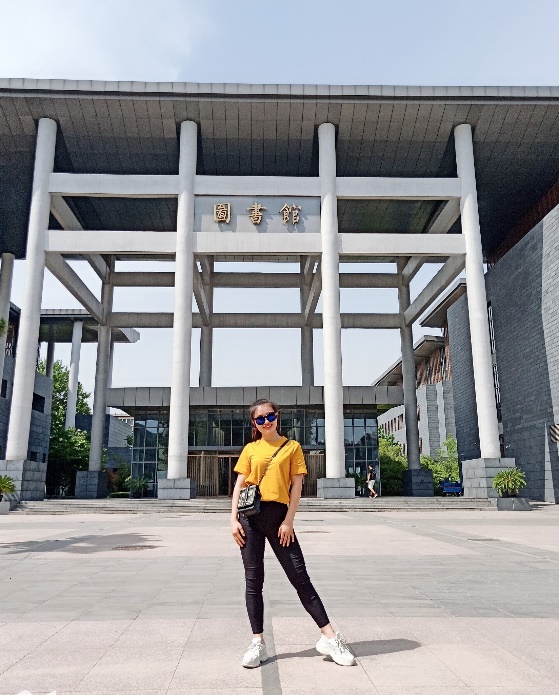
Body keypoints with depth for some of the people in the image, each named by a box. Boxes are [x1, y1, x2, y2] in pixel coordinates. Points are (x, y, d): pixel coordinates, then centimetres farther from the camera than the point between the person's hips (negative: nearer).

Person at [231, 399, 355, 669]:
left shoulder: (292, 446, 5)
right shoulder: (250, 449, 10)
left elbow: (297, 486, 1)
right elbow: (239, 485, 9)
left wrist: (289, 521, -6)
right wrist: (234, 519, 0)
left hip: (279, 515, -2)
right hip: (250, 517, 2)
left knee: (300, 577, -1)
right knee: (253, 580, 5)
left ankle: (330, 638, 7)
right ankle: (258, 643, 15)